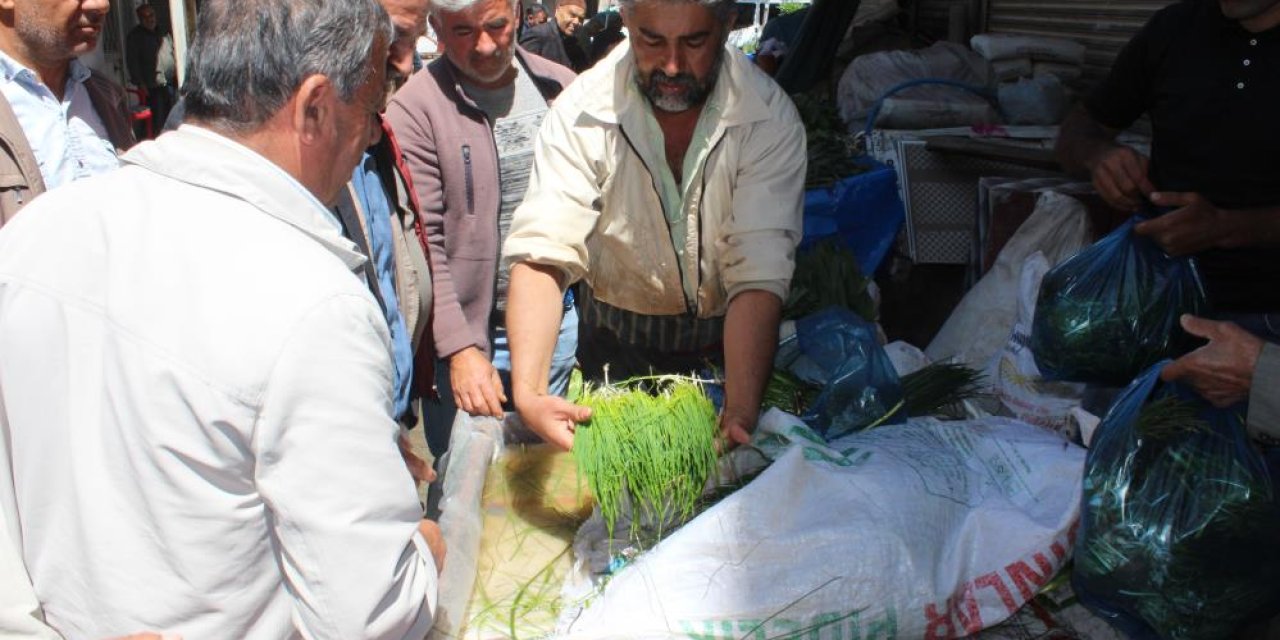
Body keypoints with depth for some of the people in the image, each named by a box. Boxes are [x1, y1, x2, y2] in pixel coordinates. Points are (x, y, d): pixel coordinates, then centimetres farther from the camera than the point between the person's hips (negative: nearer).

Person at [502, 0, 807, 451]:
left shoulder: (770, 119, -20)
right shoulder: (581, 113, -19)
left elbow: (760, 275, -27)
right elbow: (542, 255, -28)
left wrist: (741, 413, -39)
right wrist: (528, 391, -42)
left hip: (728, 345, 0)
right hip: (616, 343, 0)